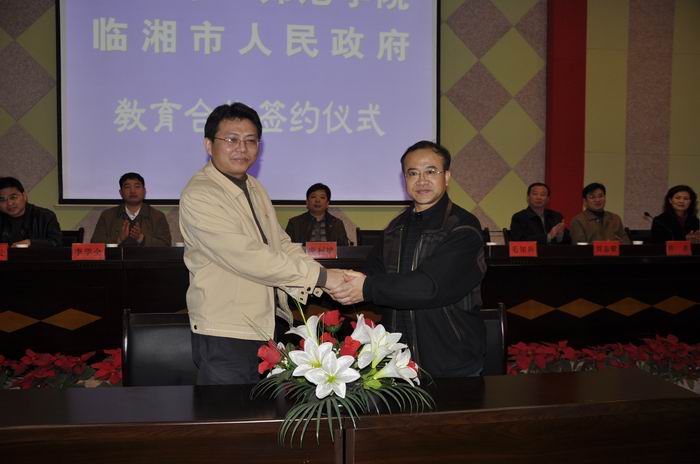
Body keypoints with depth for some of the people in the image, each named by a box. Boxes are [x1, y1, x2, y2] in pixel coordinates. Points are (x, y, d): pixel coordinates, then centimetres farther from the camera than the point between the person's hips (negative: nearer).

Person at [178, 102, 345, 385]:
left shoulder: (255, 188, 12)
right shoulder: (198, 196, -17)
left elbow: (282, 244, 10)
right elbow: (248, 258, -26)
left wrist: (336, 282, -5)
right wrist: (321, 277, -23)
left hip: (273, 326, 8)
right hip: (226, 335, -8)